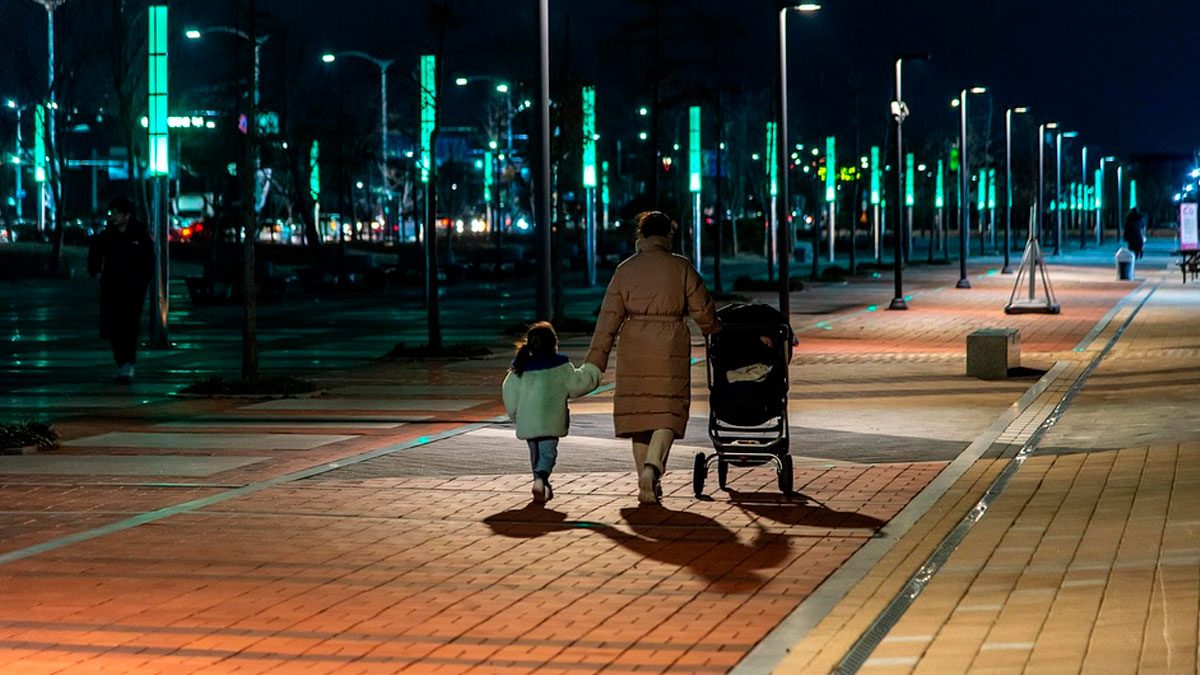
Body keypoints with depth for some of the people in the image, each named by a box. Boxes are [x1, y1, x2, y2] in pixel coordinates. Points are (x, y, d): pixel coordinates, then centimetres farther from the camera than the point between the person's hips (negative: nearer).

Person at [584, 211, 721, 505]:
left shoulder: (626, 269, 3)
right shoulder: (681, 267, -1)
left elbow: (609, 316, 1)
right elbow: (702, 310, 2)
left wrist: (596, 360, 3)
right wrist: (714, 328, 25)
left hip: (634, 350, 2)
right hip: (671, 348, -2)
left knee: (638, 412, 9)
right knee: (668, 412, 2)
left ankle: (648, 487, 11)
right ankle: (653, 465, -24)